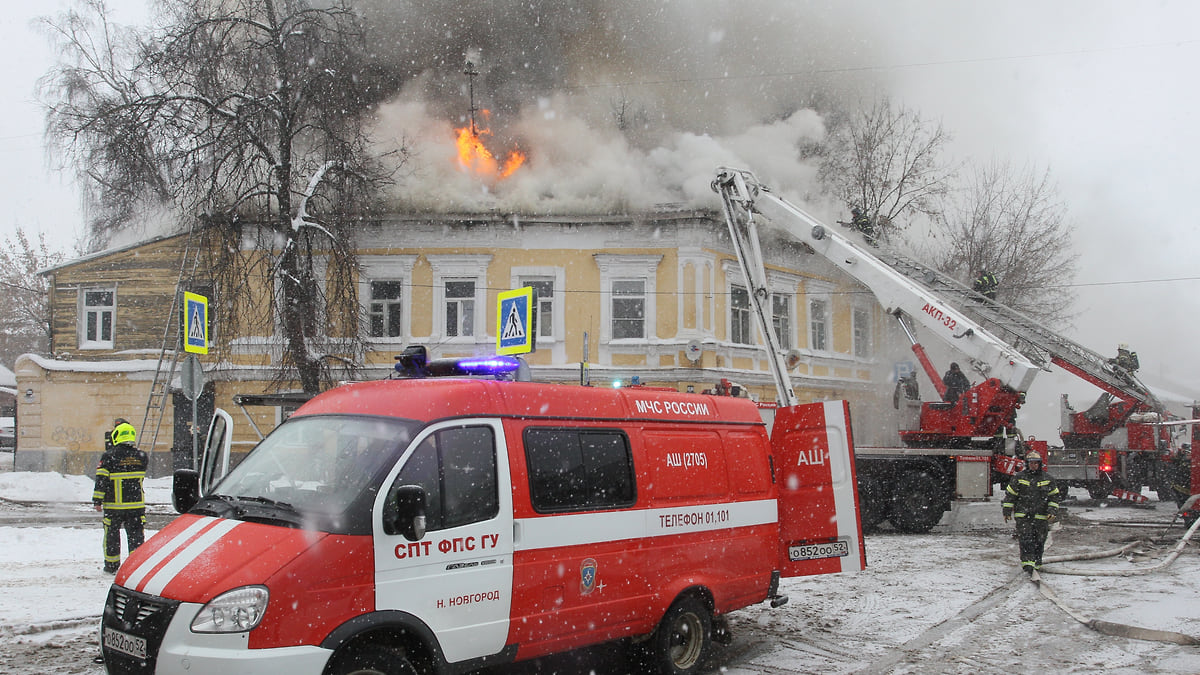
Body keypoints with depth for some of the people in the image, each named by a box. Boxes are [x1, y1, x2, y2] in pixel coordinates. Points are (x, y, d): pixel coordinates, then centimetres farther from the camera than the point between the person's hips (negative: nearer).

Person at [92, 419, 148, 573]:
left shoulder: (109, 456, -10)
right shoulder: (141, 456, 2)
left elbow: (101, 480, -11)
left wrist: (97, 500, -4)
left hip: (114, 505, -2)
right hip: (136, 503, 2)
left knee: (112, 534, 10)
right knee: (136, 533, 6)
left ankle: (112, 565, 18)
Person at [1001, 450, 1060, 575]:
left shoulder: (1047, 479, 7)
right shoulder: (1019, 478, 3)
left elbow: (1054, 496, 10)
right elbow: (1010, 495, 6)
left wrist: (1053, 512, 0)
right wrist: (1007, 511, 4)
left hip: (1041, 517, 2)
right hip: (1023, 516, -2)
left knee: (1039, 541, 6)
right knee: (1025, 540, -12)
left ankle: (1036, 563, 18)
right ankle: (1027, 562, -16)